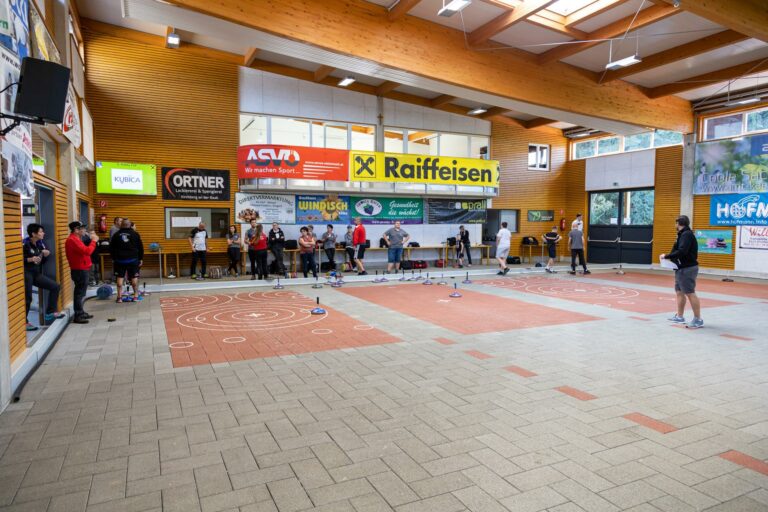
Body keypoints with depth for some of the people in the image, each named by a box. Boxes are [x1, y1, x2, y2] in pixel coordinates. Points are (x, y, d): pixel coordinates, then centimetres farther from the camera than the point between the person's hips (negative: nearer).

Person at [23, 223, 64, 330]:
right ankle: (24, 323, 10)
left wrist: (45, 255, -4)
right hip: (26, 274, -8)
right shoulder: (25, 244, -14)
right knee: (27, 298, -3)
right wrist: (30, 259, -26)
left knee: (55, 286, 4)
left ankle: (50, 313, 10)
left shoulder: (40, 244, 9)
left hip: (36, 273, 8)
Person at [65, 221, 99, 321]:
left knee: (81, 292, 18)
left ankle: (81, 313, 29)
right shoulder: (73, 240, -19)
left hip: (81, 269, 11)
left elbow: (84, 250, 13)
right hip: (79, 270, -11)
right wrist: (93, 241, -15)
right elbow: (87, 251, -25)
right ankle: (78, 316, -3)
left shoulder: (75, 239, 15)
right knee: (80, 292, -7)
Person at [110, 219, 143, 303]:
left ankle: (119, 297, 1)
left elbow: (111, 248, 7)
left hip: (119, 259, 1)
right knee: (134, 277, 5)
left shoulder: (116, 235, 2)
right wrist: (141, 259, 7)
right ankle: (136, 295, 5)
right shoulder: (135, 234, -2)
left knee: (119, 277, 5)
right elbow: (140, 247, 0)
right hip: (133, 259, -1)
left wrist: (113, 258, 17)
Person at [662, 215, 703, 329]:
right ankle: (679, 316, 24)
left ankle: (698, 320, -4)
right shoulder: (683, 234, 15)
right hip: (682, 268, 10)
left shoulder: (686, 234, -15)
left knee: (690, 293, -8)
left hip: (687, 269, -10)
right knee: (679, 292, 15)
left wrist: (666, 256, -18)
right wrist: (670, 257, 3)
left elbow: (681, 251, -25)